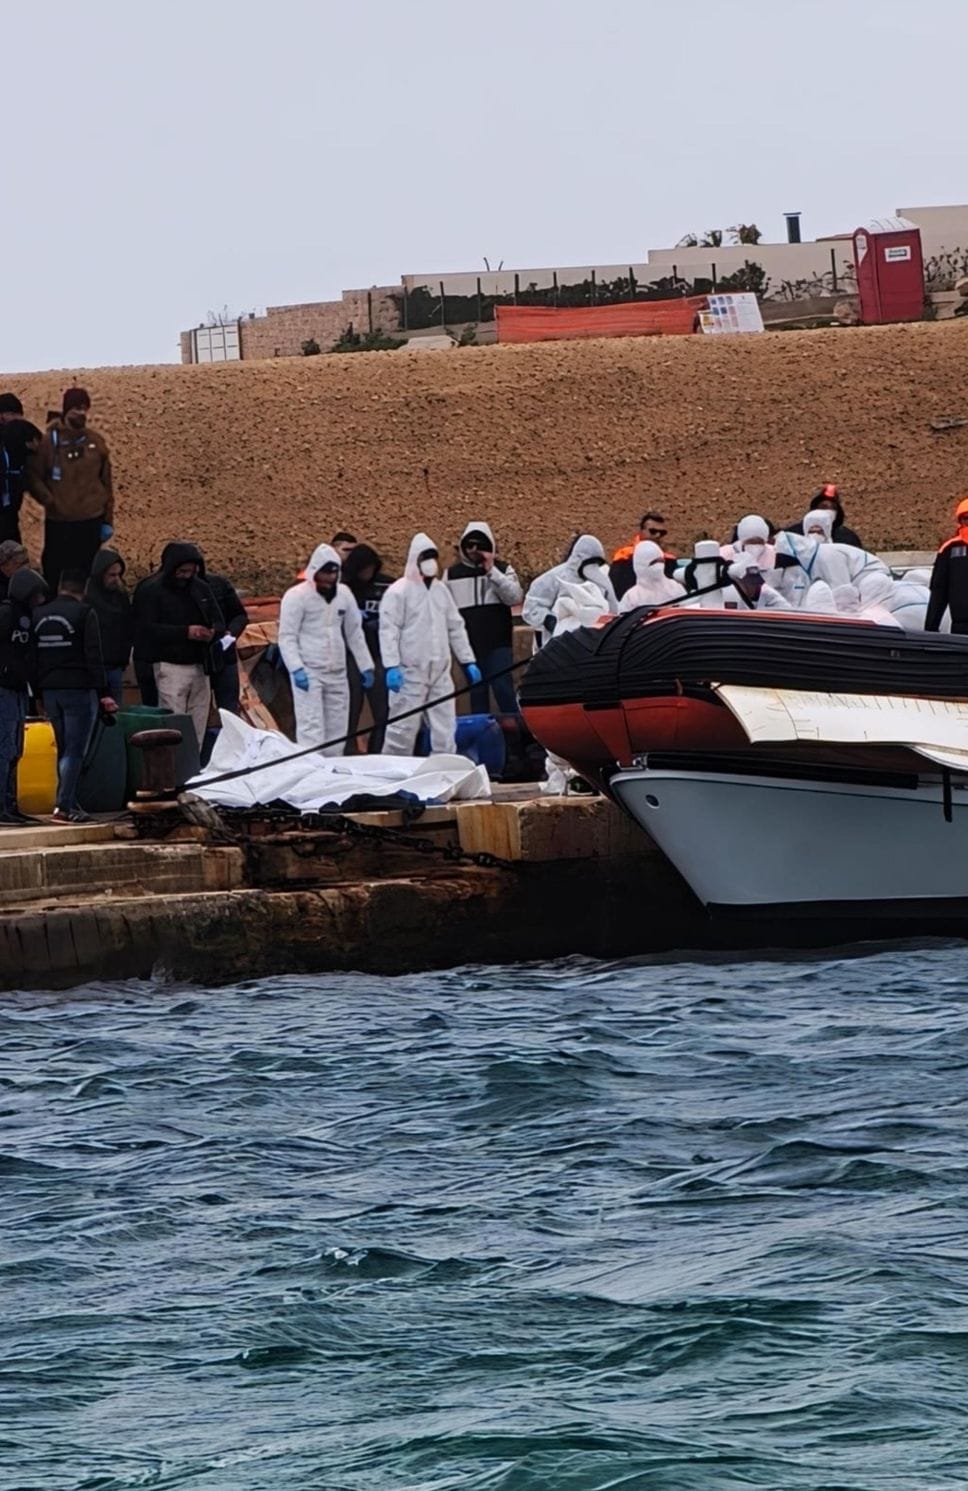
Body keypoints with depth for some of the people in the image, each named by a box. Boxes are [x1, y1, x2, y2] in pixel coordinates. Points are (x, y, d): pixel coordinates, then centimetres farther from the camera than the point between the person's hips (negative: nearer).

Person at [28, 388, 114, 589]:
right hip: (58, 522, -2)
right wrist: (50, 501, -14)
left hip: (92, 521, 2)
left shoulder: (95, 441, 5)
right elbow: (33, 478, -1)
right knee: (55, 575, -1)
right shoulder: (49, 441, -3)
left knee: (87, 574, 6)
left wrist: (108, 520, 7)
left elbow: (106, 482, 9)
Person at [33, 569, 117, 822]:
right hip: (78, 689, -6)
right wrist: (104, 693, -12)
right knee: (75, 751, -6)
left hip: (49, 690, 6)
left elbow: (33, 657, 12)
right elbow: (94, 656, -13)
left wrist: (38, 694, 17)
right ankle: (64, 805, -16)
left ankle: (68, 802, 16)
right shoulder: (84, 613, -8)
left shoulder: (39, 614, 10)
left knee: (64, 750, 16)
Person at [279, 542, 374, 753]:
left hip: (337, 673, 6)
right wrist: (297, 669, -20)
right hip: (309, 673, -6)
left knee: (337, 730, 7)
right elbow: (287, 637, -10)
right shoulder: (297, 596, -7)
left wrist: (366, 666, 14)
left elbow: (354, 633, 18)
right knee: (311, 728, -13)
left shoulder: (343, 594, 11)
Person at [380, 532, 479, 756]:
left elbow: (456, 627, 20)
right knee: (403, 728, -6)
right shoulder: (399, 591, -5)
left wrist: (468, 662, 14)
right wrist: (391, 666, -19)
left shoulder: (441, 590, 15)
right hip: (411, 672, -6)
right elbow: (389, 630, -11)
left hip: (440, 671, 6)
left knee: (445, 728, 5)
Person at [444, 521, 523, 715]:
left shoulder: (502, 569, 4)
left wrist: (491, 571, -15)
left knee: (503, 688, -10)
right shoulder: (452, 574, 9)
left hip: (498, 643, -2)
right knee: (476, 692, 5)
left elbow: (515, 597, -11)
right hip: (469, 645, 2)